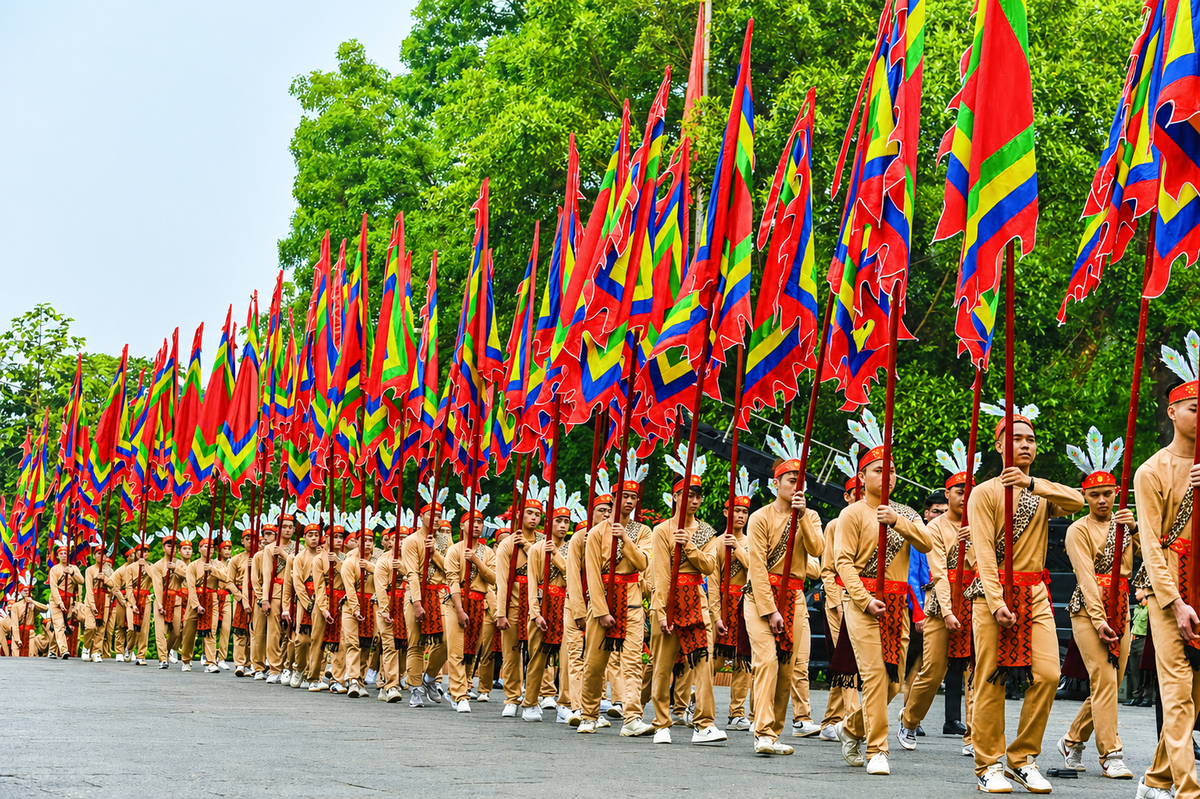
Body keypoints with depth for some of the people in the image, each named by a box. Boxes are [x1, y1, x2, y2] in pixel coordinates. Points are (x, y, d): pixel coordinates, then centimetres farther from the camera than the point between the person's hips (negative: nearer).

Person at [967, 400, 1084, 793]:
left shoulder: (1043, 492, 16)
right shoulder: (985, 492, 3)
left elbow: (1077, 501, -7)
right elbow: (984, 551, -7)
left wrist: (1031, 483, -18)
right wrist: (997, 602, -18)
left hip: (1035, 592, 4)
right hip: (994, 592, -4)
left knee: (1047, 675, -7)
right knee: (992, 681, -6)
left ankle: (1023, 759, 5)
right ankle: (989, 766, 1)